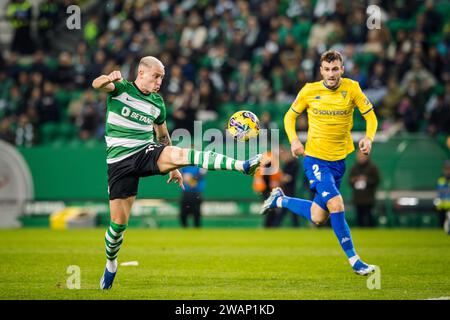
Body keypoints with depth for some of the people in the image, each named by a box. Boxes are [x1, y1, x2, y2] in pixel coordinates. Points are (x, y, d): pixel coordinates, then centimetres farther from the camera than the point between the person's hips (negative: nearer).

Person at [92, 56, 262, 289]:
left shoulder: (158, 103, 10)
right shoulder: (121, 89, -2)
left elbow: (163, 137, 24)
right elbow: (97, 84, -23)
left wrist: (173, 167, 27)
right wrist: (108, 78, -47)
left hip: (147, 152, 2)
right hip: (120, 161, -2)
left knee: (179, 154, -29)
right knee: (119, 221, -3)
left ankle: (242, 166, -45)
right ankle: (110, 264, 25)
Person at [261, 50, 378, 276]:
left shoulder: (352, 88, -5)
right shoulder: (309, 91, -7)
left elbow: (370, 116, 2)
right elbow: (290, 116, 7)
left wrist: (368, 138, -17)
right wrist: (294, 140, -11)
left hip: (338, 160, 3)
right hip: (315, 158, -3)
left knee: (318, 218, 9)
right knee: (336, 204, -21)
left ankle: (280, 200, 35)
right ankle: (354, 261, -13)